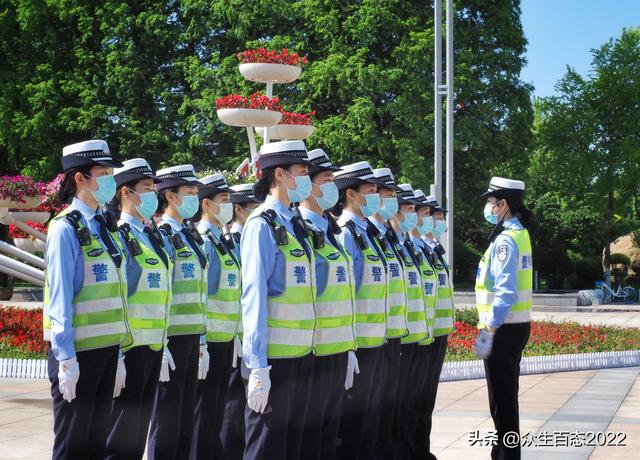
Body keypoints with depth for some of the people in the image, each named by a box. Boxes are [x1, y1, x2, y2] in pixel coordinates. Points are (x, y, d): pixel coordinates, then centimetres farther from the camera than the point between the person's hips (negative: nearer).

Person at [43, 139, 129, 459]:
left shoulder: (102, 228, 12)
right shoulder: (66, 228, -11)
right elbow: (60, 297, -15)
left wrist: (118, 347, 13)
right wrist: (66, 358, -18)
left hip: (106, 348, 7)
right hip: (78, 351, -7)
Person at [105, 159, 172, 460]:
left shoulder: (152, 237, 13)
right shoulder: (119, 237, -13)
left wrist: (163, 345, 15)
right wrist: (116, 357, -21)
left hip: (154, 346, 8)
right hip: (129, 348, -8)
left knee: (140, 427, 15)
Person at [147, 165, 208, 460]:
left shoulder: (190, 235, 15)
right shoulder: (160, 235, -10)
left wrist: (201, 338, 16)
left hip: (191, 336, 8)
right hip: (171, 336, -8)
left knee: (186, 412, 11)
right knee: (167, 414, -1)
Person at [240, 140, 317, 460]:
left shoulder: (293, 226, 13)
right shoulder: (262, 225, -12)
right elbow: (254, 296, -17)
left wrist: (307, 350, 14)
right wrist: (258, 367, -21)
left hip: (301, 356, 8)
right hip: (273, 360, -8)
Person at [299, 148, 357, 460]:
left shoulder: (330, 232, 15)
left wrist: (349, 348, 17)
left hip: (338, 351, 8)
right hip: (314, 353, -8)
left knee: (329, 432, 14)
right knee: (308, 435, 1)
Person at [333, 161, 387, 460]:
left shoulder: (364, 233, 14)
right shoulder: (345, 234, -14)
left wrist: (379, 338, 18)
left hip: (374, 342, 9)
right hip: (357, 343, -9)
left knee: (369, 416, 15)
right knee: (351, 417, 0)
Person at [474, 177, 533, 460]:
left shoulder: (506, 239, -16)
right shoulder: (518, 233, 13)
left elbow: (505, 291, -23)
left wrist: (487, 330, -22)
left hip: (504, 328, -10)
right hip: (515, 325, 10)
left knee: (502, 398, -3)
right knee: (505, 395, 18)